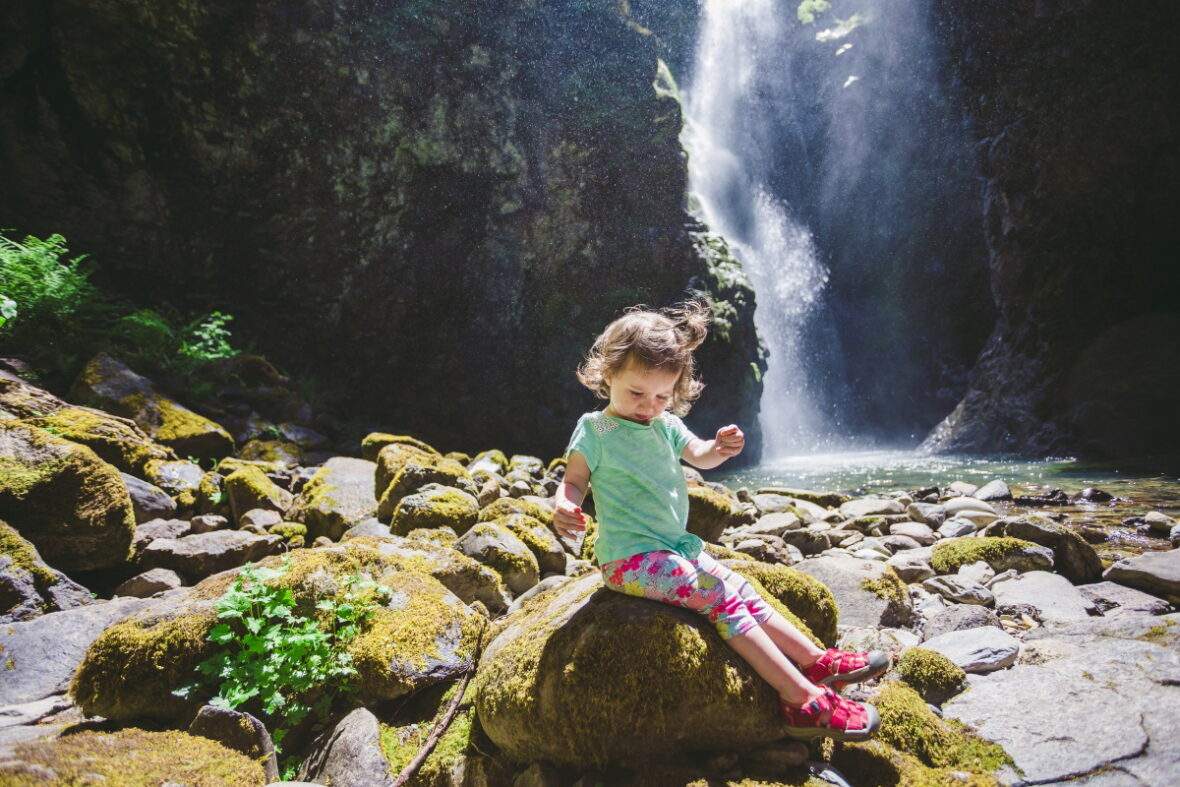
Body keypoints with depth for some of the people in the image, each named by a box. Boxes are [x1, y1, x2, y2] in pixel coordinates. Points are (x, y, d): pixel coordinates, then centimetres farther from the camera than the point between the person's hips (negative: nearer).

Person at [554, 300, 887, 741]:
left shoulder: (664, 424, 10)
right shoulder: (594, 429, -10)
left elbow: (699, 457, 12)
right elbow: (574, 481, -6)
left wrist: (720, 448, -12)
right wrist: (564, 508, -29)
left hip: (676, 547, 8)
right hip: (630, 559, -8)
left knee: (741, 593, 4)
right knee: (721, 599, -18)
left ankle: (818, 663, 13)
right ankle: (804, 700, -17)